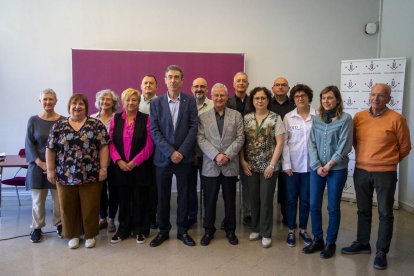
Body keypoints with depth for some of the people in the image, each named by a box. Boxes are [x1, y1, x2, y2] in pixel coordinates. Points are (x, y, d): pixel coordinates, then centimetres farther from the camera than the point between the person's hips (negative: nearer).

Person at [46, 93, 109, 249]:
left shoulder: (96, 125, 0)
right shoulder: (58, 126, 5)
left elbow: (103, 147, -3)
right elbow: (50, 149, 5)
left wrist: (103, 168, -9)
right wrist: (50, 170, 0)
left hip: (91, 175, -2)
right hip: (65, 176, 2)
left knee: (90, 207, 6)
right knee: (68, 207, 11)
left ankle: (90, 235, 22)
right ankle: (73, 235, 28)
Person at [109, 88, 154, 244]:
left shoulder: (146, 119, -2)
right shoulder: (115, 119, 6)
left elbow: (149, 145, -7)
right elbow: (111, 142, 3)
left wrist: (134, 162, -12)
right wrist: (119, 161, -11)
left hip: (140, 167, -2)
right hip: (120, 167, 2)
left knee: (140, 200, 7)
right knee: (123, 200, 11)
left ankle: (140, 230, 22)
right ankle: (123, 230, 26)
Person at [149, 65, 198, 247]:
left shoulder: (190, 101, 2)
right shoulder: (156, 103, 3)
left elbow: (193, 127, -4)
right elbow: (154, 131, -3)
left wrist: (181, 152, -12)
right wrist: (170, 152, -13)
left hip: (184, 157, 0)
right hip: (163, 157, 1)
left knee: (183, 196, 8)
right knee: (163, 196, 9)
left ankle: (182, 230, 23)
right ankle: (163, 230, 24)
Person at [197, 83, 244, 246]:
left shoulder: (236, 115, 7)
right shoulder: (203, 116, 5)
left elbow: (240, 138, 0)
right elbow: (201, 139, -4)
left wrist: (227, 155, -13)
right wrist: (216, 155, -15)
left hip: (230, 165, 1)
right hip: (210, 166, 0)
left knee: (230, 200, 10)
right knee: (209, 200, 7)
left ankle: (230, 230, 25)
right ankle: (208, 230, 23)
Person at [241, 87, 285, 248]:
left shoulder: (275, 118, -5)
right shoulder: (246, 118, 4)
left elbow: (280, 142, -8)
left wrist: (272, 165, -13)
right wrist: (243, 161, -3)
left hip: (269, 166, -3)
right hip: (251, 166, 3)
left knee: (266, 199, 3)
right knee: (254, 198, 10)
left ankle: (266, 233, 17)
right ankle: (256, 229, 27)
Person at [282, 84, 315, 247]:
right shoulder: (288, 117, 0)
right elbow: (284, 142, -1)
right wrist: (286, 164, -6)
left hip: (310, 164, 0)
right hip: (293, 164, 0)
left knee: (305, 199, 12)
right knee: (291, 198, 8)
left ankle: (303, 229, 28)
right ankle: (291, 230, 22)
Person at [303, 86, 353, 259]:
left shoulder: (345, 119, -5)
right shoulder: (316, 119, 6)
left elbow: (344, 146, -10)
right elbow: (311, 143, 2)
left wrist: (329, 165, -13)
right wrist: (317, 166, -9)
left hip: (337, 169, -3)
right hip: (316, 168, 4)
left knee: (333, 207, 6)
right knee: (314, 205, 6)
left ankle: (331, 243, 21)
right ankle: (317, 239, 24)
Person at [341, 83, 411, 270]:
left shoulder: (396, 119, -9)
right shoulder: (358, 117, 1)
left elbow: (405, 147, 1)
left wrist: (388, 162, 9)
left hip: (385, 173, -3)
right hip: (361, 171, 4)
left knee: (385, 213, 6)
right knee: (363, 210, 16)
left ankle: (382, 252, 18)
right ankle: (362, 243, 32)